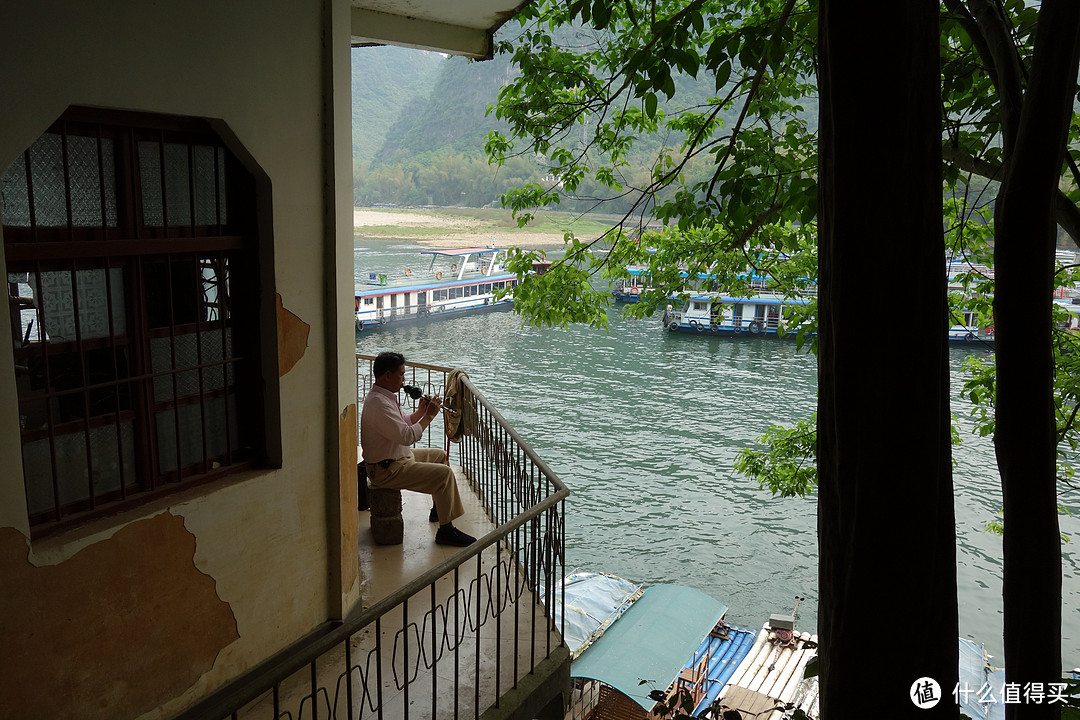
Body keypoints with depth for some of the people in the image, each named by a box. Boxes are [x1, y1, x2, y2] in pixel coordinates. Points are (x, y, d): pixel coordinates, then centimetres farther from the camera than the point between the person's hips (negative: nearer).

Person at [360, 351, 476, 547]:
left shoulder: (384, 397, 8)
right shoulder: (379, 403, -26)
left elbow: (403, 423, 17)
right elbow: (407, 436, -29)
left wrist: (420, 412, 0)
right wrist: (429, 416, -19)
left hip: (397, 457, 11)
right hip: (387, 470, -11)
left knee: (440, 455, 24)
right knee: (444, 473, -18)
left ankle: (439, 508, 35)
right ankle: (446, 530, -10)